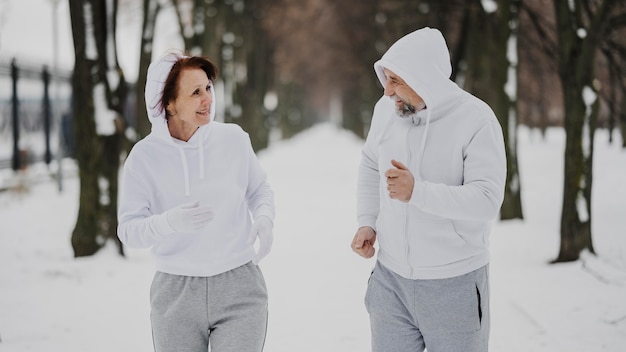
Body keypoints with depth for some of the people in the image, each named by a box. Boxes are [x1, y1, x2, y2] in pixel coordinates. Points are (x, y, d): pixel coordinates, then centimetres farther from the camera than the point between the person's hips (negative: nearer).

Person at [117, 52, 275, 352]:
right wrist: (170, 222, -26)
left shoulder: (233, 139, -2)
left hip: (239, 286, 0)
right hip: (176, 293, 0)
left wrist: (265, 219, -6)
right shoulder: (145, 156, -5)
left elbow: (259, 190, 15)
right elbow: (128, 230, -7)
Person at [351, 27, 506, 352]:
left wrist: (417, 191, -35)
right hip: (391, 278, 5)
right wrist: (366, 223, 4)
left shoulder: (476, 119, -17)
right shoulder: (386, 109, -1)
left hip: (454, 284, -4)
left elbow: (487, 201, -24)